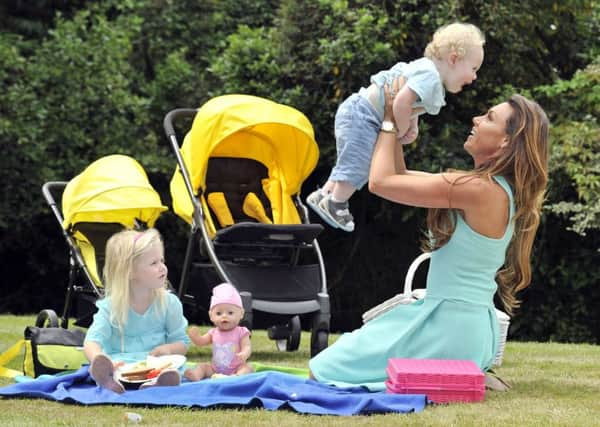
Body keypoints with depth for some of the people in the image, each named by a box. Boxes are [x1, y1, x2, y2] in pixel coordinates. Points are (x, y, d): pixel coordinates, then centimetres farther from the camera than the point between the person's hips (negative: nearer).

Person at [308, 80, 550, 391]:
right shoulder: (497, 189, 9)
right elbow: (401, 176, 18)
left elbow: (380, 181, -18)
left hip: (450, 328, -10)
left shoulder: (480, 190, -21)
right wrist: (393, 117, 11)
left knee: (323, 373, -2)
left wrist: (389, 119, -4)